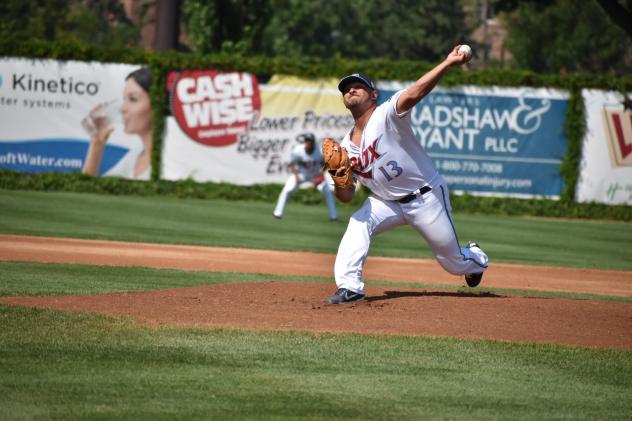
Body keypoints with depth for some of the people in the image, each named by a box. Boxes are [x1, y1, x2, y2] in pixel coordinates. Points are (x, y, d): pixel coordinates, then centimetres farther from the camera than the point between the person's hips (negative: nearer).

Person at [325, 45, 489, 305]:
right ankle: (350, 288, -25)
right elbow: (346, 197, 2)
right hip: (386, 202, 5)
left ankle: (476, 258, 42)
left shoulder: (386, 115, -19)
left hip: (426, 197, -5)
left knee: (455, 262, 6)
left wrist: (448, 64, -52)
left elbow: (413, 94, -37)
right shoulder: (346, 146, 0)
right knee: (358, 225, -24)